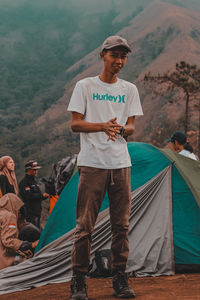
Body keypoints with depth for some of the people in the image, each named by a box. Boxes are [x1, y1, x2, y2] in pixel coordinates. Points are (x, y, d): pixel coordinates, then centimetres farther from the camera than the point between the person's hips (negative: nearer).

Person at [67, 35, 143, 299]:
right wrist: (103, 126, -19)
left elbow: (131, 127, 8)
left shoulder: (129, 90, 13)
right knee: (85, 224, -5)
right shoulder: (85, 86, 4)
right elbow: (75, 124, -2)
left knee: (121, 224, 4)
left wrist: (119, 128, -16)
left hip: (121, 163, 4)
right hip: (92, 163, -3)